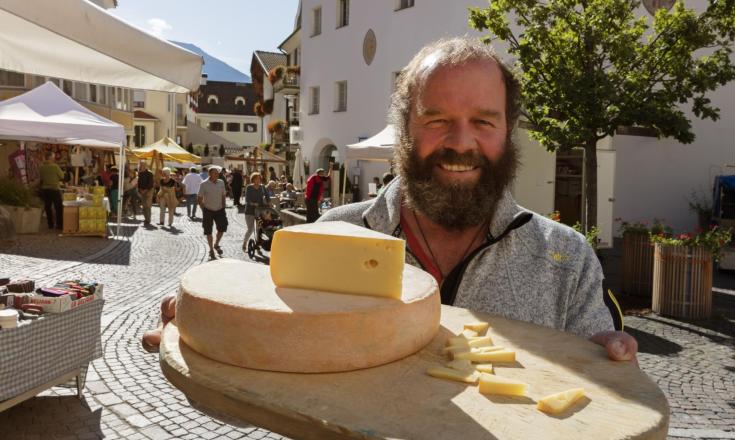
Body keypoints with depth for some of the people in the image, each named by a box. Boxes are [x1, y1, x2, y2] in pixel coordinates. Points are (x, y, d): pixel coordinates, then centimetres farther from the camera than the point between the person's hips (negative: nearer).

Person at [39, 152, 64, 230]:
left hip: (45, 189, 4)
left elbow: (40, 178, 9)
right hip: (55, 189, -4)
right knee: (58, 208, 4)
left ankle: (50, 224, 15)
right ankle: (60, 225, 4)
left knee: (47, 207, 11)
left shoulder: (41, 167, 0)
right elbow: (62, 176, -5)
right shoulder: (55, 166, -14)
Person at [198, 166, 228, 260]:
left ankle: (216, 244, 28)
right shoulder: (204, 184, -11)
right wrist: (204, 210, -7)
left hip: (219, 210, 3)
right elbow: (199, 198, -5)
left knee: (222, 228, 2)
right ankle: (211, 250, 20)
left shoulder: (221, 183, 0)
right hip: (208, 211, -3)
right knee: (208, 231, 5)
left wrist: (223, 207, 5)